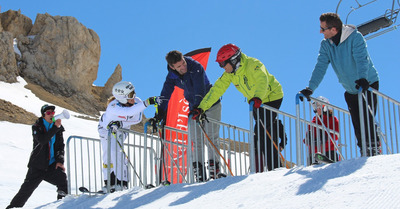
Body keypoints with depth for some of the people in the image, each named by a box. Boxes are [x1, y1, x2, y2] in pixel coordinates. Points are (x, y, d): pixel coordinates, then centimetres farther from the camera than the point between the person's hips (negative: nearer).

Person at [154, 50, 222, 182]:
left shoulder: (196, 67, -21)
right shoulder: (172, 76, -6)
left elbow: (200, 90, -31)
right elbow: (165, 95, -4)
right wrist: (159, 116, -11)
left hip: (211, 105, -5)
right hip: (195, 108, 5)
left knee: (212, 137, -11)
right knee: (197, 141, -1)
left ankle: (214, 170, -12)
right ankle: (199, 174, -1)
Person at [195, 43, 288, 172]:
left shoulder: (253, 65, -27)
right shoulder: (229, 74, -4)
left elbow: (262, 80, -44)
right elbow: (217, 89, -7)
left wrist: (258, 97, -63)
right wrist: (202, 107, -16)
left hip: (272, 97, -8)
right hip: (257, 102, 8)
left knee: (261, 133, -16)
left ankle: (274, 168, -14)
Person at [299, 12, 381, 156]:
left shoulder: (355, 37, -19)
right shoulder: (325, 45, -4)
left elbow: (362, 59, -32)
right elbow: (320, 67, -11)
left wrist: (362, 78, -50)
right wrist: (310, 88, -24)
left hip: (368, 84, -5)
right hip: (351, 90, 5)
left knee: (367, 120, -17)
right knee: (357, 124, 2)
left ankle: (374, 149, -9)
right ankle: (364, 153, 10)